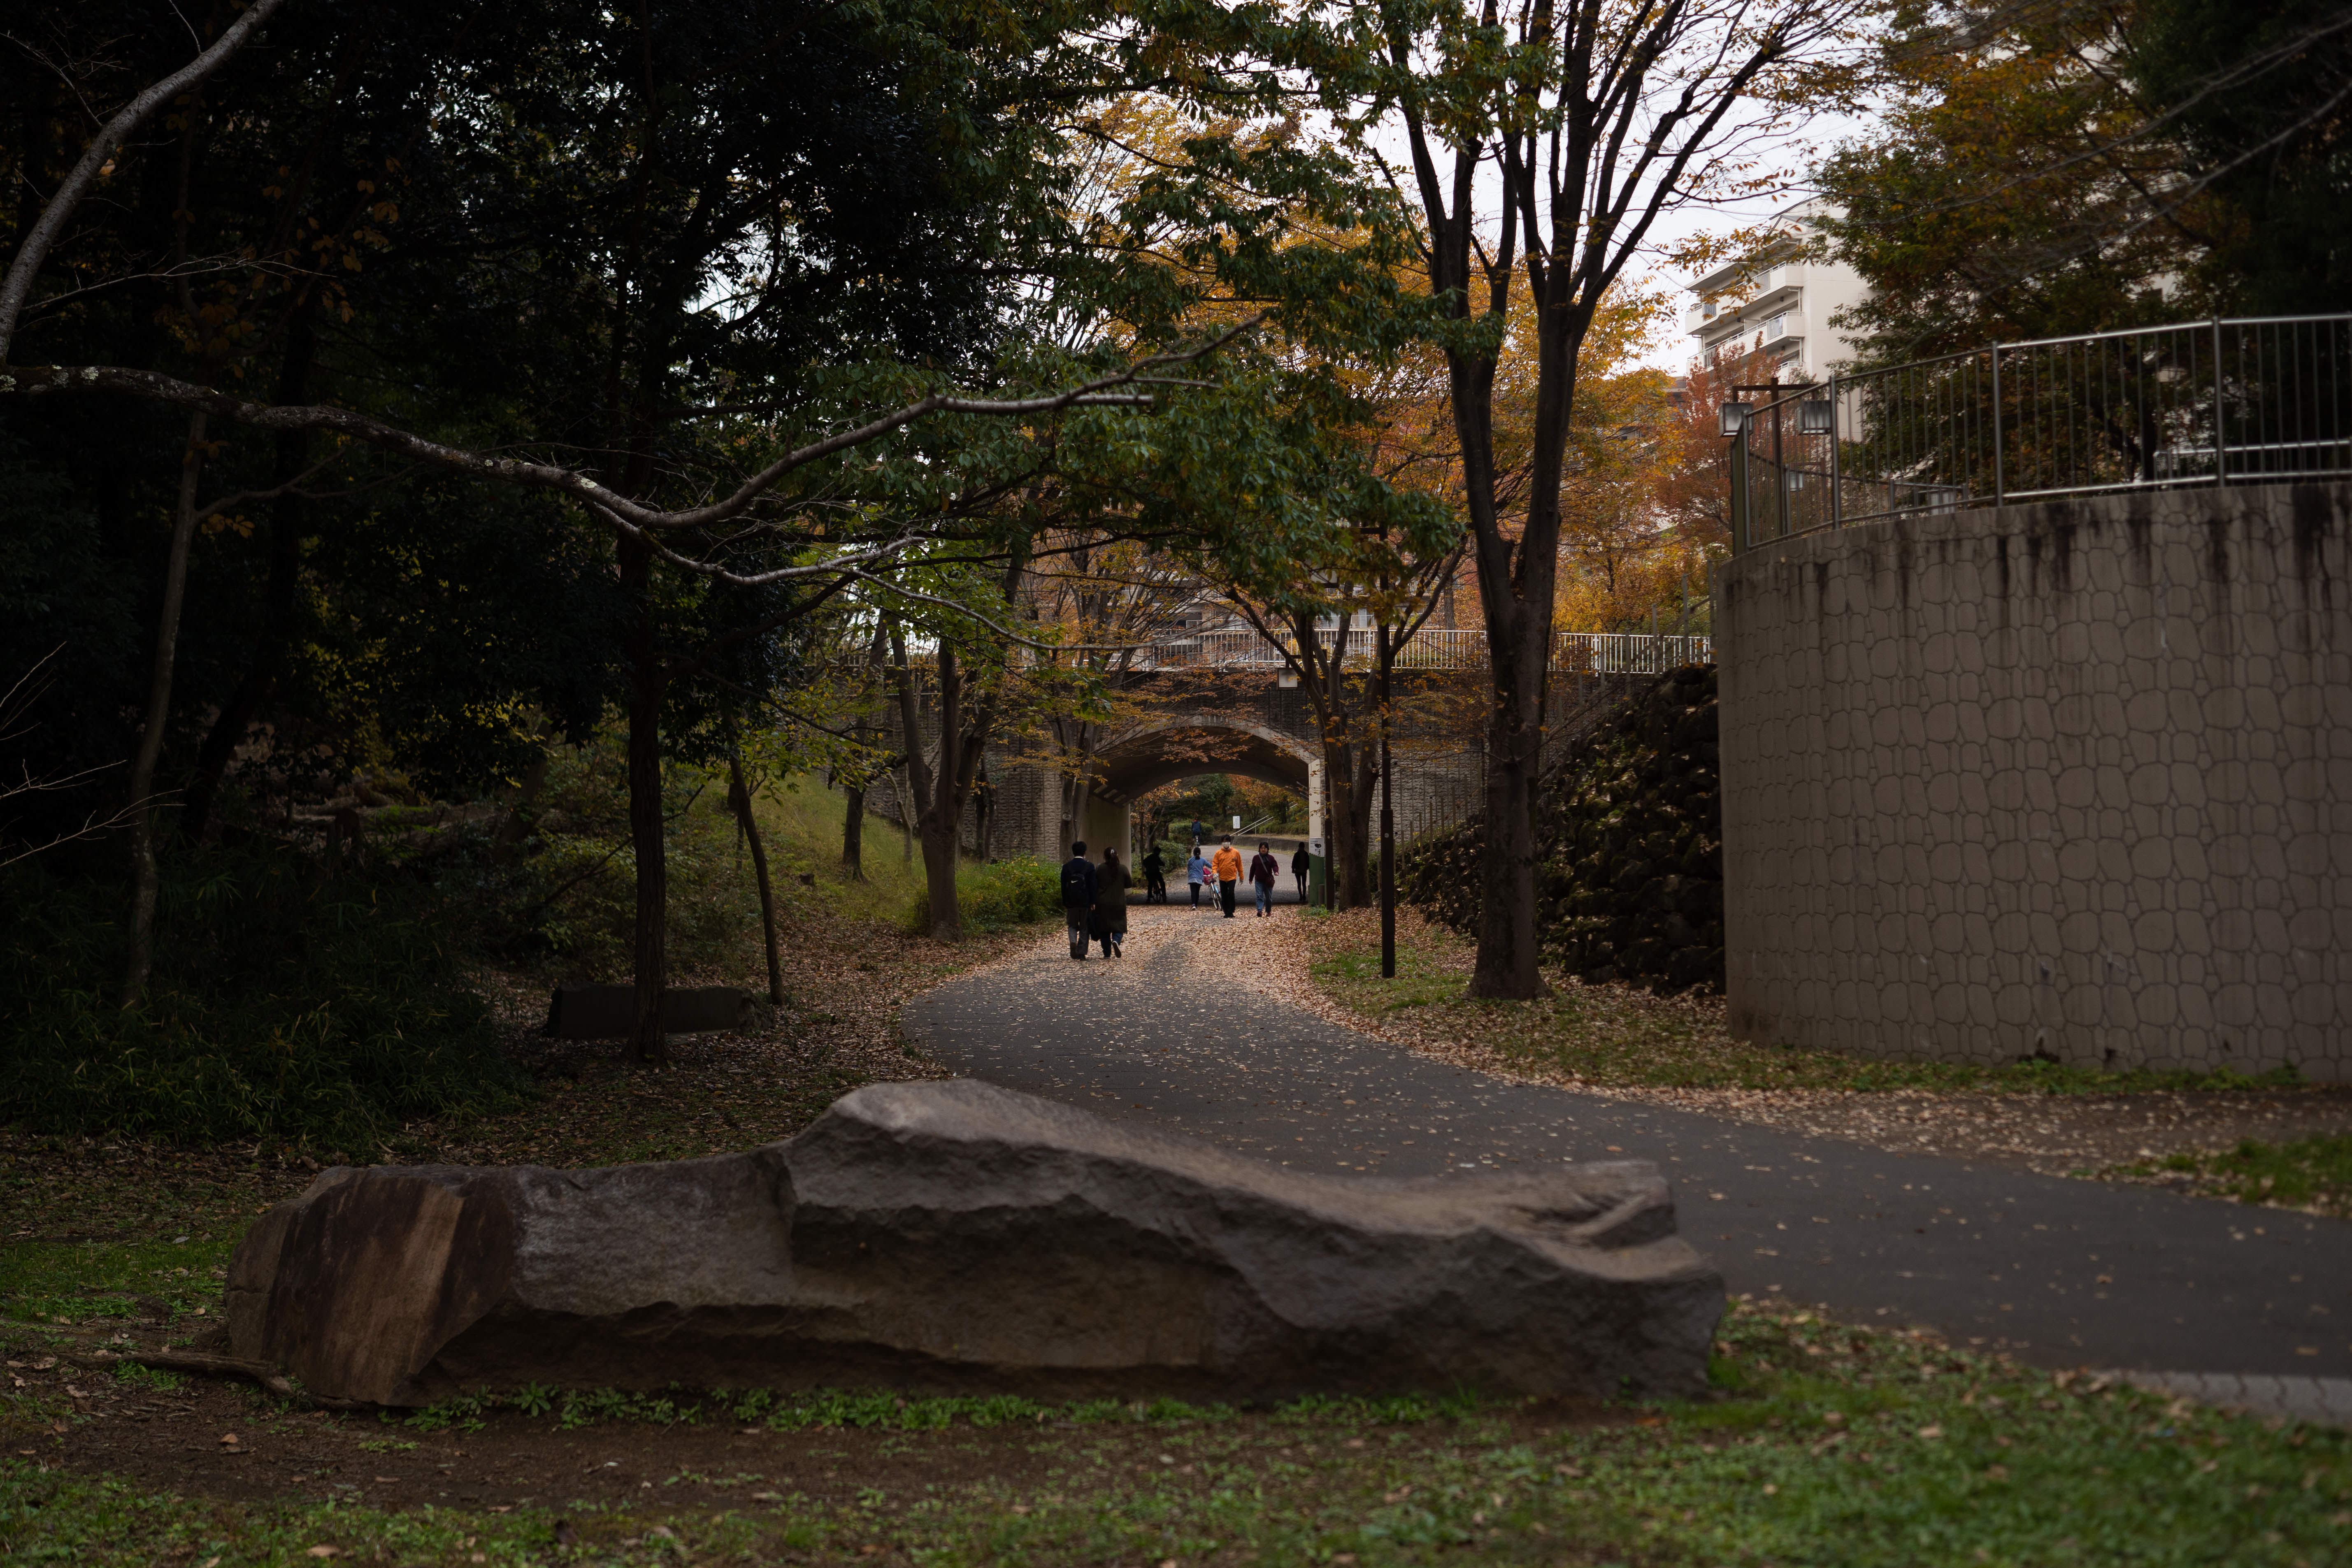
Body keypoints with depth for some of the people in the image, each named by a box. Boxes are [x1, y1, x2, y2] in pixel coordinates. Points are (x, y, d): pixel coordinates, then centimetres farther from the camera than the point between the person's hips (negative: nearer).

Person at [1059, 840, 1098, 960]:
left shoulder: (1066, 866, 0)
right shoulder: (1089, 866, -5)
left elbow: (1063, 886, 2)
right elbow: (1092, 886, -6)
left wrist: (1065, 904, 8)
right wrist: (1093, 902, -2)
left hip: (1071, 901, 1)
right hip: (1085, 901, -1)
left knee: (1073, 926, 14)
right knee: (1084, 928, 8)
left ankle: (1073, 942, -16)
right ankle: (1082, 954, 6)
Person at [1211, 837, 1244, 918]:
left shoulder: (1236, 852, 5)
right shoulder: (1218, 853, 6)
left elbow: (1239, 865, 9)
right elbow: (1215, 864, 2)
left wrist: (1241, 877, 10)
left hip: (1232, 877, -2)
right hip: (1222, 878, 2)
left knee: (1231, 894, -14)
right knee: (1224, 896, 5)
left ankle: (1230, 913, -8)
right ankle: (1226, 913, 13)